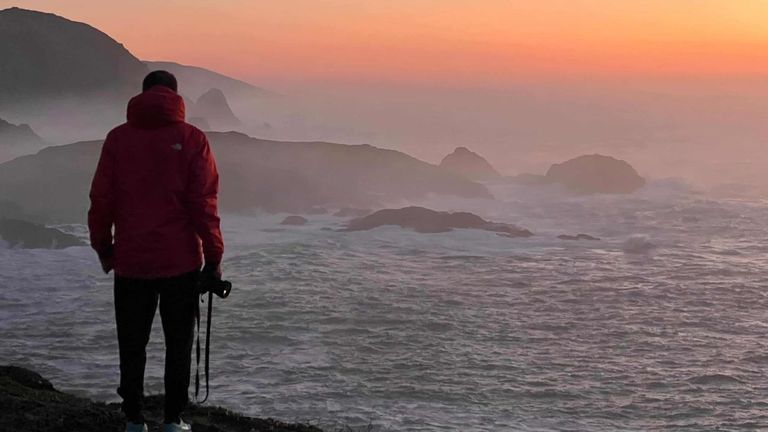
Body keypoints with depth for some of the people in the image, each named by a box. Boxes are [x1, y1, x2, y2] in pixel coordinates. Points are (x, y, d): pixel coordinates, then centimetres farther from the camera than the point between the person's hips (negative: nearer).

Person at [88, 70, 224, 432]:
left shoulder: (117, 138, 0)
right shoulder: (191, 139, -4)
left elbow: (101, 199, 1)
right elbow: (203, 203, -7)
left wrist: (103, 247, 13)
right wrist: (213, 257, -1)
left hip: (130, 262, 1)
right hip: (181, 262, -1)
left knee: (132, 345, 11)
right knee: (178, 344, 9)